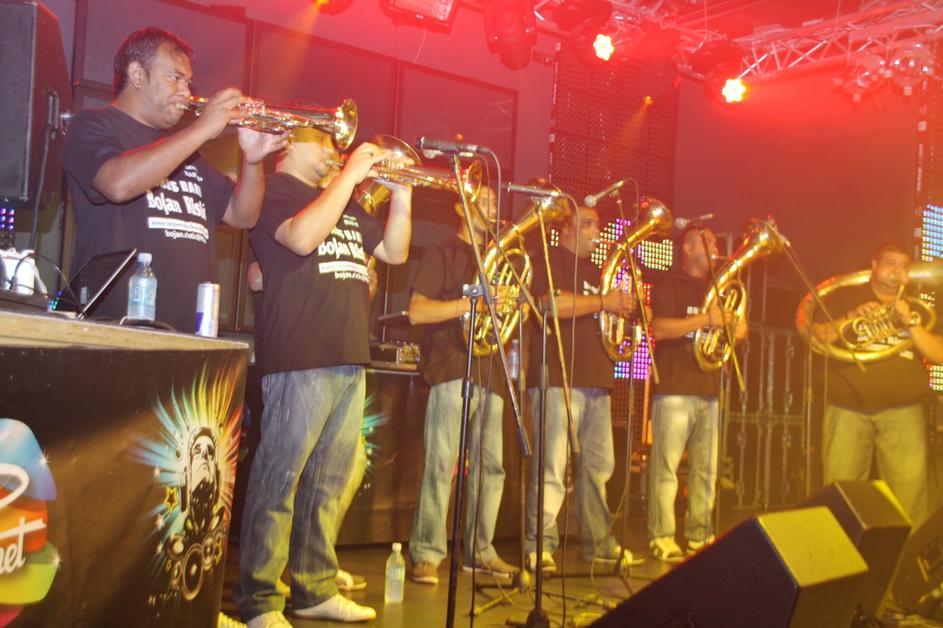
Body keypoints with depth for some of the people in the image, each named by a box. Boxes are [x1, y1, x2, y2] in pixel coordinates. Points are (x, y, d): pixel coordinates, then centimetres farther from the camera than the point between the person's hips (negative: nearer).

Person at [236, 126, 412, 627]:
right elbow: (302, 237, -20)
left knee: (330, 481, 11)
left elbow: (394, 251, 22)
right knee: (279, 478, -6)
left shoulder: (344, 203, 24)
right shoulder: (273, 190, 0)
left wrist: (401, 192, 9)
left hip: (349, 359, 8)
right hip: (299, 358, -8)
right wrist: (350, 175, -13)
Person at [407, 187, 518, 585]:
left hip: (489, 372, 7)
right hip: (452, 370, -7)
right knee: (441, 464, -10)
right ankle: (426, 555, -6)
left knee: (490, 466, 7)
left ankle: (480, 551, 15)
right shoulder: (442, 254, 3)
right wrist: (474, 302, -15)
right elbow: (416, 311, -8)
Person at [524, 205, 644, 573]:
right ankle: (540, 545, -7)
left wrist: (623, 307, 8)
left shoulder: (596, 272, 24)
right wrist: (603, 302, -14)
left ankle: (599, 542, 20)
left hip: (596, 380, 9)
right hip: (558, 379, -8)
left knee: (599, 465, 11)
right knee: (553, 466, -11)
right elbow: (553, 304, -19)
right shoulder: (548, 262, -1)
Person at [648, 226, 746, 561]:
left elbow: (740, 328, 22)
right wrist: (705, 319, -17)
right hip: (674, 388, -7)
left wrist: (734, 326, -1)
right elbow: (659, 329, -14)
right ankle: (661, 537, -3)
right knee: (666, 466, -6)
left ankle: (700, 534, 16)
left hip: (709, 389, 7)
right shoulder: (670, 284, -1)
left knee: (706, 468, 8)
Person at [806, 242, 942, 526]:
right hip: (847, 410, -1)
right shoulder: (844, 296, 12)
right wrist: (851, 317, -11)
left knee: (908, 497, -7)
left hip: (903, 413, 1)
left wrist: (909, 323, -7)